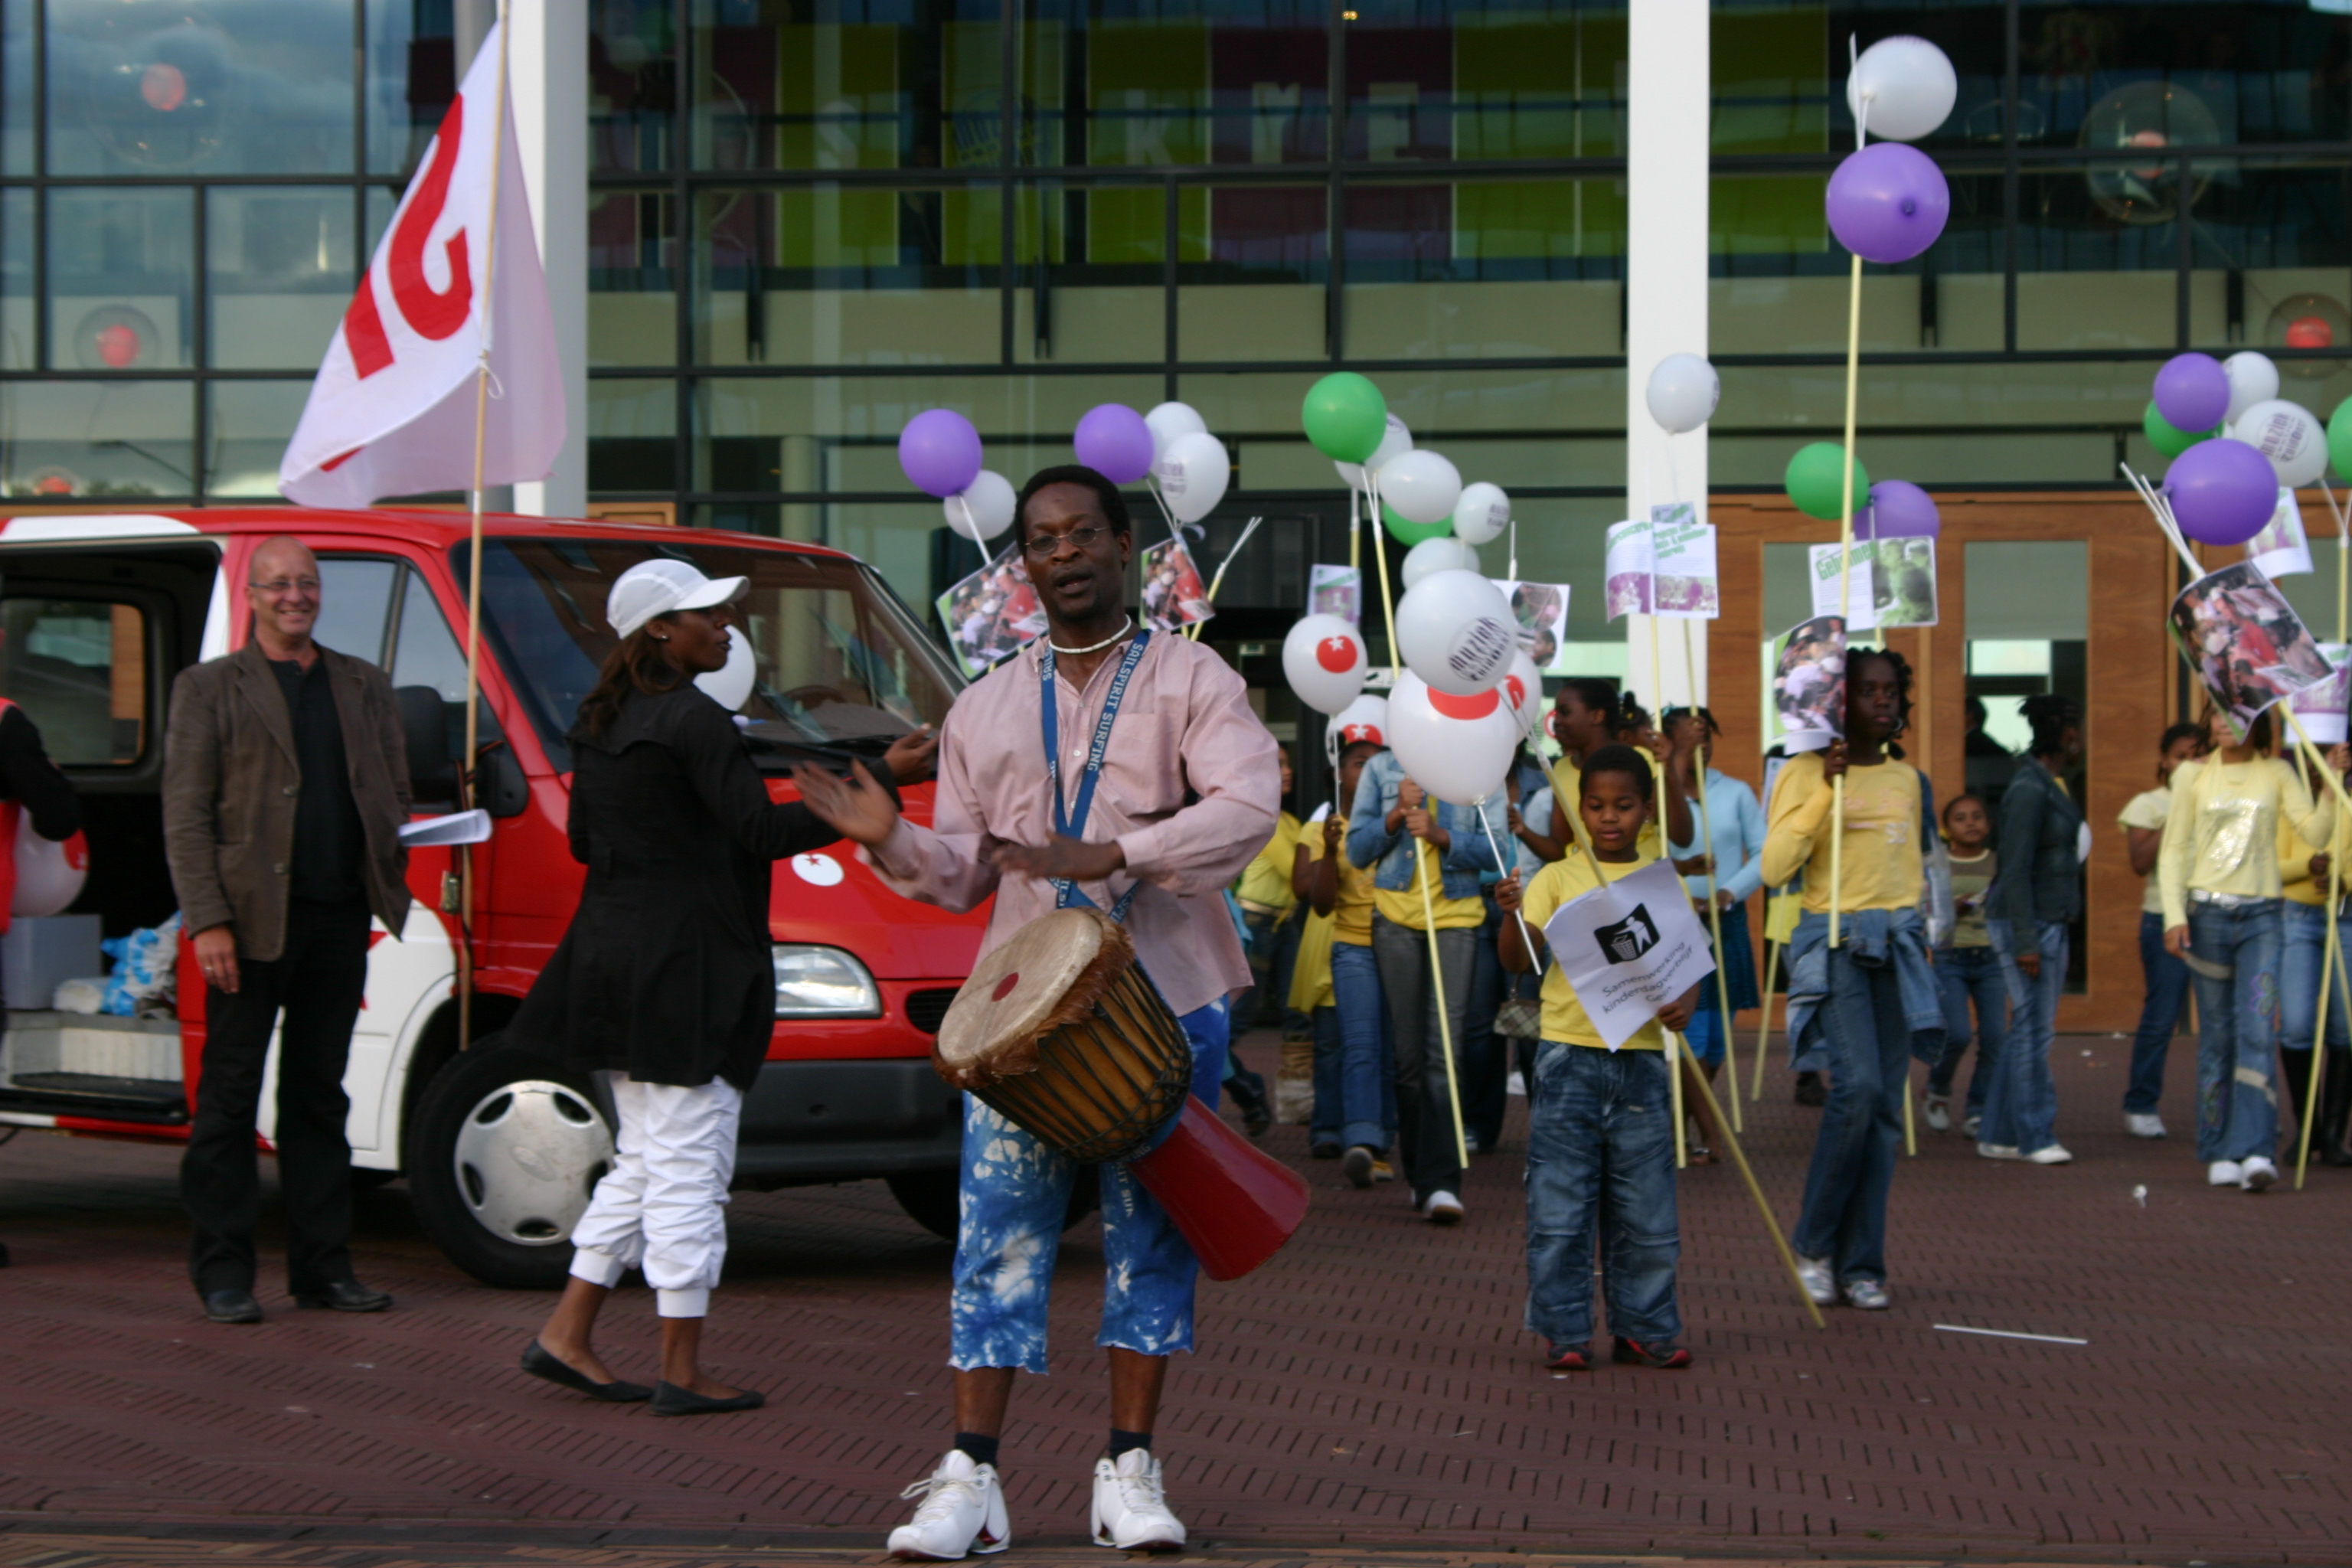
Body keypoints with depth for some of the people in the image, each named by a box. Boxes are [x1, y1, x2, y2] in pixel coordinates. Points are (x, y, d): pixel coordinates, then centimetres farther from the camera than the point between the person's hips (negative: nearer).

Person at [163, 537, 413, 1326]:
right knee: (230, 1097, 0)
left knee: (320, 1096, 10)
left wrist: (394, 856, 2)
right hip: (251, 922, -4)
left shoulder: (365, 686, 15)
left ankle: (323, 1265, 14)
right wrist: (208, 921, -12)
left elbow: (394, 794, 21)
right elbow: (185, 816, -3)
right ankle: (223, 1270, 4)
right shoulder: (209, 688, 2)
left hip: (340, 920, 4)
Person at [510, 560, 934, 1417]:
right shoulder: (692, 720, -16)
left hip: (614, 962, 9)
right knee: (688, 1166, -2)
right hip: (684, 971, -9)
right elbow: (765, 832, -21)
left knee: (644, 1160, 18)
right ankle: (682, 1371, 3)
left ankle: (567, 1335, 18)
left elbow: (582, 839, 19)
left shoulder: (604, 721, 12)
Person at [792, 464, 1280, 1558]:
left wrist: (1115, 855, -24)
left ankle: (1128, 1471, 9)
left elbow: (1248, 804, -14)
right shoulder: (983, 710, 16)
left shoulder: (1192, 679, 3)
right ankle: (971, 1480, -5)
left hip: (1165, 997, -2)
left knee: (1148, 1231, 2)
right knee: (1000, 1230, -4)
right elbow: (964, 874, 16)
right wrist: (894, 843, -5)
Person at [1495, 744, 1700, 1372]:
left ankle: (1644, 1327, 18)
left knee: (1646, 1212, 6)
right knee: (1559, 1208, -1)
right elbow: (1519, 957, -6)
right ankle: (1564, 1332, 7)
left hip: (1641, 1057, 2)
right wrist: (1513, 913, -26)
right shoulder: (1558, 879, 2)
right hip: (1569, 1055, -2)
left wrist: (1685, 1001, -16)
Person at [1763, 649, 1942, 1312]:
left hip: (1898, 944, 5)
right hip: (1834, 940, -5)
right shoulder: (1807, 773, -2)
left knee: (1886, 1107, 1)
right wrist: (1826, 791, -18)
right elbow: (1774, 866, -13)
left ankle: (1861, 1264, 6)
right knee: (1857, 1085, -21)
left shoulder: (1906, 779, 15)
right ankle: (1814, 1245, -4)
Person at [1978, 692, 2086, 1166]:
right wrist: (2025, 942, -22)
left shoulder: (2051, 785, 14)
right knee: (2034, 1028, -6)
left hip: (2051, 922, 10)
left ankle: (1998, 1135, 15)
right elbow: (2016, 869, -19)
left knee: (2028, 1028, 10)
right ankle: (2035, 1137, 0)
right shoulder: (2029, 789, -16)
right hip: (2027, 921, -10)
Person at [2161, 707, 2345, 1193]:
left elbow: (2315, 833, -1)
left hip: (2261, 915, 0)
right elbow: (2173, 851, 6)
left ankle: (2255, 1152, -18)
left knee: (2259, 1031, -12)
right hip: (2208, 911, 1)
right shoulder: (2193, 775, 7)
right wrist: (2174, 916, -4)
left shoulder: (2278, 774, 7)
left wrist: (2332, 782, -13)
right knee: (2217, 1034, 3)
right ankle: (2220, 1155, 10)